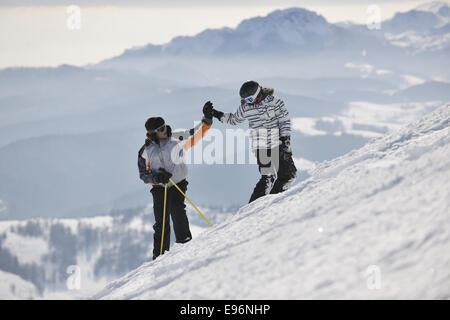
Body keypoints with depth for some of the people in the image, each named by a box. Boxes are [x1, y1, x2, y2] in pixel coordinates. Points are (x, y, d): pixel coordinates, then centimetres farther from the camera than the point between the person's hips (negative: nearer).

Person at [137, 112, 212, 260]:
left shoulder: (175, 138, 2)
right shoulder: (145, 151, 0)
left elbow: (194, 135, 15)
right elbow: (144, 175, 1)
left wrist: (206, 122, 2)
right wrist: (157, 178, -18)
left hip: (178, 184, 0)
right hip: (159, 188, 0)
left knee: (177, 210, -26)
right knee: (161, 222, -3)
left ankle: (184, 243, -21)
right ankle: (160, 255, 8)